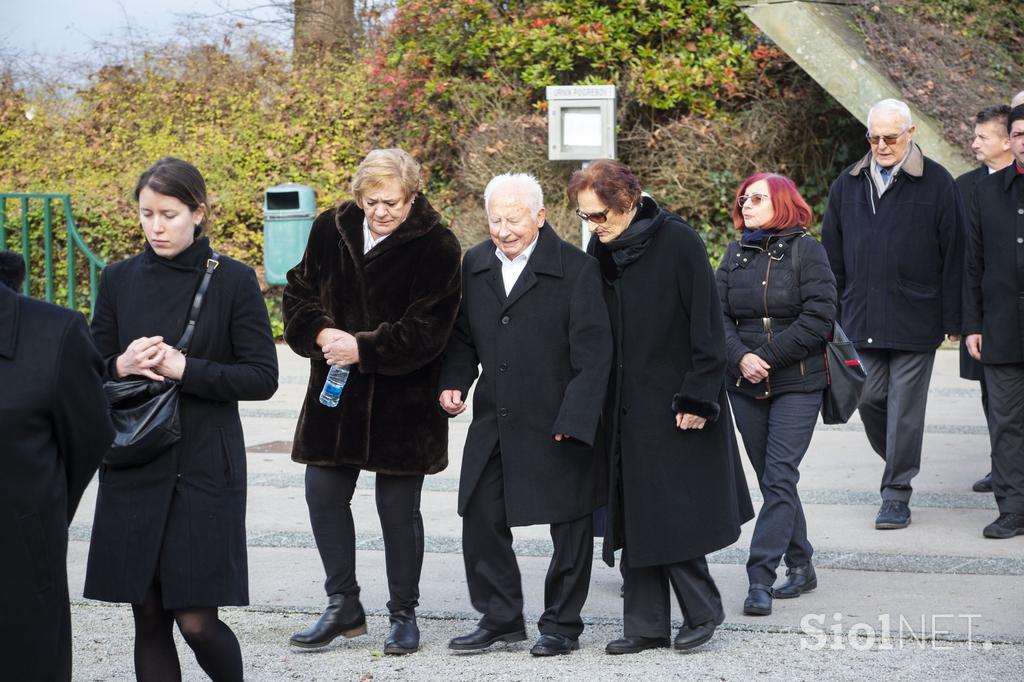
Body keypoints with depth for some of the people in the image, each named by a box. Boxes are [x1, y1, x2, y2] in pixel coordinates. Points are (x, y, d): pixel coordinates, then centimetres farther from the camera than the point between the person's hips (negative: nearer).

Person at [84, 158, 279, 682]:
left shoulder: (233, 280, -2)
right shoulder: (119, 279, 7)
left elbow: (262, 377, -5)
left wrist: (185, 368, -16)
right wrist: (123, 366, -12)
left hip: (206, 467, -3)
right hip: (133, 467, 3)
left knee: (197, 621, -6)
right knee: (149, 618, 4)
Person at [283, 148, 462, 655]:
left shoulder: (436, 246, -12)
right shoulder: (331, 229, 1)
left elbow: (427, 330, -16)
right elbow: (299, 291, 8)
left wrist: (363, 348, -22)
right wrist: (320, 332, -11)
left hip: (403, 401, -4)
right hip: (335, 392, 5)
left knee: (399, 509, 4)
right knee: (324, 494, 7)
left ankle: (403, 614, 20)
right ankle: (343, 607, 23)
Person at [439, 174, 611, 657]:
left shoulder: (576, 269, -11)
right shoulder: (475, 265, 6)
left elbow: (592, 353, -13)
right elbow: (464, 335, 16)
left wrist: (574, 420, -19)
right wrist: (454, 381, -1)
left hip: (559, 425, -5)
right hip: (493, 422, 5)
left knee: (569, 526, 5)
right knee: (481, 518, 8)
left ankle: (561, 624, 19)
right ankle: (500, 617, 22)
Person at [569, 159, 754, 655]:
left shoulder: (677, 242, -12)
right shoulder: (599, 251, 6)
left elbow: (707, 326, -12)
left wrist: (697, 397, -15)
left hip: (676, 404, -6)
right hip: (624, 406, 6)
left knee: (673, 515, -4)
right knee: (633, 516, 7)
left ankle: (701, 610, 13)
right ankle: (646, 624, 13)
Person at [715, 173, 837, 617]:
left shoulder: (806, 251, -4)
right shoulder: (736, 255, 10)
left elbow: (818, 317, -12)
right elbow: (719, 315, 3)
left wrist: (767, 356, -15)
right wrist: (740, 357, -15)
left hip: (797, 384, -5)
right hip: (745, 385, 5)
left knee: (779, 479, -11)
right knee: (771, 479, 10)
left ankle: (761, 577, -12)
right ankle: (800, 567, 23)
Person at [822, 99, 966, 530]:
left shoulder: (937, 183, -2)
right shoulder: (848, 184, 9)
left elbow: (953, 256, -2)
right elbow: (832, 254, 13)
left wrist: (953, 320, -3)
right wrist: (830, 314, 10)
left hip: (915, 320, -3)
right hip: (861, 322, 4)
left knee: (905, 408, 0)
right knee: (869, 398, 6)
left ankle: (897, 494, 8)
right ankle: (897, 461, 30)